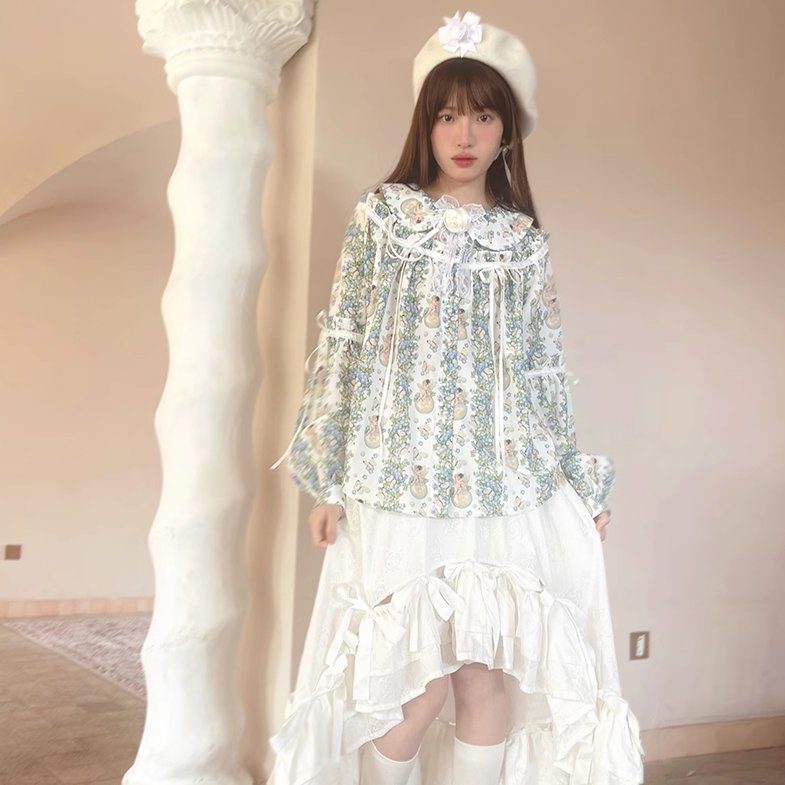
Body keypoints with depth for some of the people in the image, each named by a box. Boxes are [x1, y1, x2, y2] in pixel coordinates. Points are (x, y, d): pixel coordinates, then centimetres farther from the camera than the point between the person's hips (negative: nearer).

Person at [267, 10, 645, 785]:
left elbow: (544, 370, 12)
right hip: (401, 485, -2)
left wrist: (582, 483, 12)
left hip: (509, 489, 2)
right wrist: (326, 477, -2)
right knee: (420, 680, -2)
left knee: (490, 676, 2)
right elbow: (342, 347, 2)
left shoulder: (525, 240, 9)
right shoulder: (380, 215, 4)